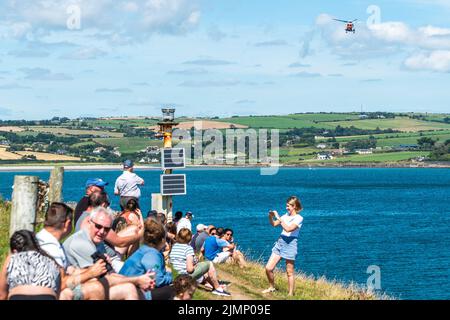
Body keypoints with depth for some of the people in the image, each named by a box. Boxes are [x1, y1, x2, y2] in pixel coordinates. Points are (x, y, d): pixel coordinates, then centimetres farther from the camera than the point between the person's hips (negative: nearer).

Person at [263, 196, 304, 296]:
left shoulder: (299, 218, -10)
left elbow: (288, 229, -24)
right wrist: (270, 217, -4)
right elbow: (274, 224, 16)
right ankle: (272, 287, 23)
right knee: (268, 268, 2)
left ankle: (291, 294, 12)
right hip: (280, 242, 7)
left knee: (289, 272, 2)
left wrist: (278, 217, -22)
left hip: (290, 244, -7)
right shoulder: (286, 215, 10)